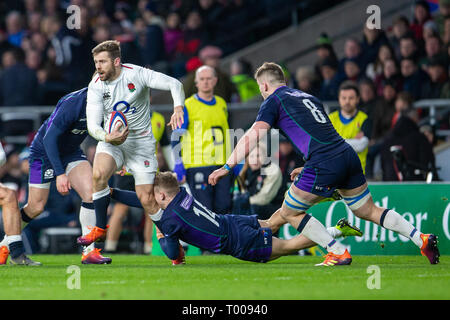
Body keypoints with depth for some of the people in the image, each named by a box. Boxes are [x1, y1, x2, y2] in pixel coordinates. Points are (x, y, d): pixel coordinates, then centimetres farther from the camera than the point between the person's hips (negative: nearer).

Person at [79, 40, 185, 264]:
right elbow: (92, 124, -10)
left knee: (147, 200, -8)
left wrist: (178, 108, -35)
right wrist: (107, 137, -31)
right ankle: (100, 229, -13)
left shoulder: (136, 74, -15)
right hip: (112, 139, 2)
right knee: (98, 174, -29)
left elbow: (174, 84, -15)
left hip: (141, 142, -2)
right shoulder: (96, 86, -7)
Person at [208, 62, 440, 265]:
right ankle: (421, 239, 8)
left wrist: (227, 167, -7)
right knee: (368, 211, 20)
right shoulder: (307, 97, 28)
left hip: (325, 164, -7)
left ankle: (338, 252, 1)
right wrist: (308, 168, 36)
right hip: (348, 155, 7)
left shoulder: (273, 102, 6)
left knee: (290, 213, 9)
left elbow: (253, 136, -5)